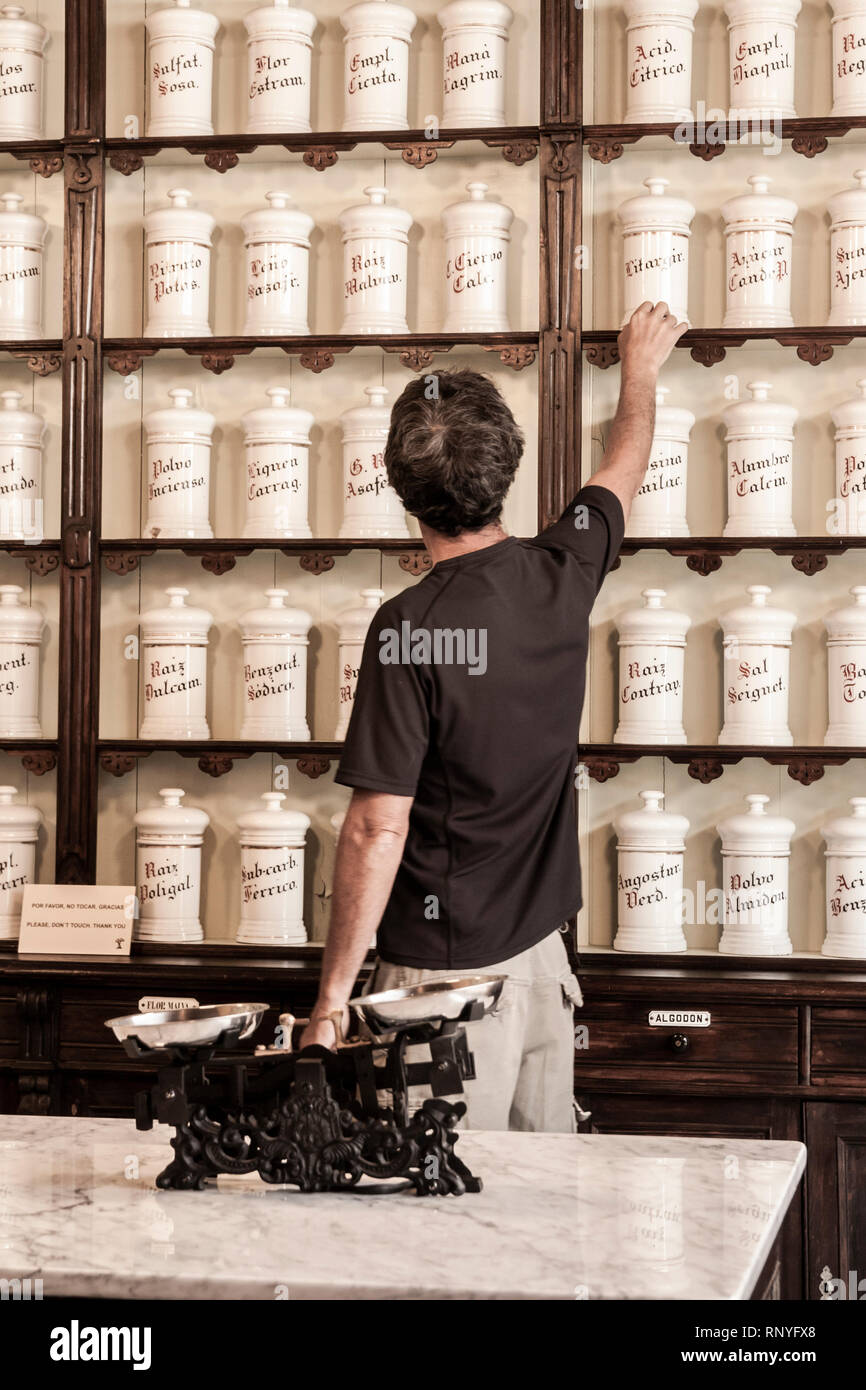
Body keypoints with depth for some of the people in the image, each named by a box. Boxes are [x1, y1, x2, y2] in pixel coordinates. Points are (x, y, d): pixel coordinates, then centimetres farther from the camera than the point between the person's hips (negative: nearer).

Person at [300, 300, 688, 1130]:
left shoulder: (409, 631, -18)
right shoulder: (561, 576, -1)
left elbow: (377, 831, -19)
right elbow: (623, 471, 22)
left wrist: (332, 999, -12)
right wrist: (641, 369, 41)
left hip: (445, 971, -6)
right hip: (542, 954, 6)